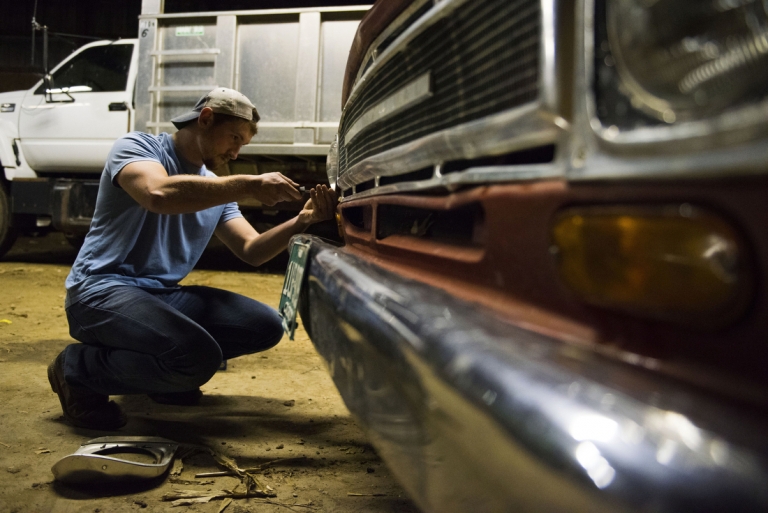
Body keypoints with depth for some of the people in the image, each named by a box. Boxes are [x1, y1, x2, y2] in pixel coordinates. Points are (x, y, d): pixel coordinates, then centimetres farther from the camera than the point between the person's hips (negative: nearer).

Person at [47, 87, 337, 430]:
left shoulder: (215, 188, 16)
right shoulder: (136, 147, -6)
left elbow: (252, 251, 8)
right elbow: (159, 194, -30)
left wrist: (302, 221, -9)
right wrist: (249, 186, -28)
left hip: (164, 295, 8)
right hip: (103, 289, -8)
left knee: (266, 326, -4)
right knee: (200, 355, -31)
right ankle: (80, 369, -7)